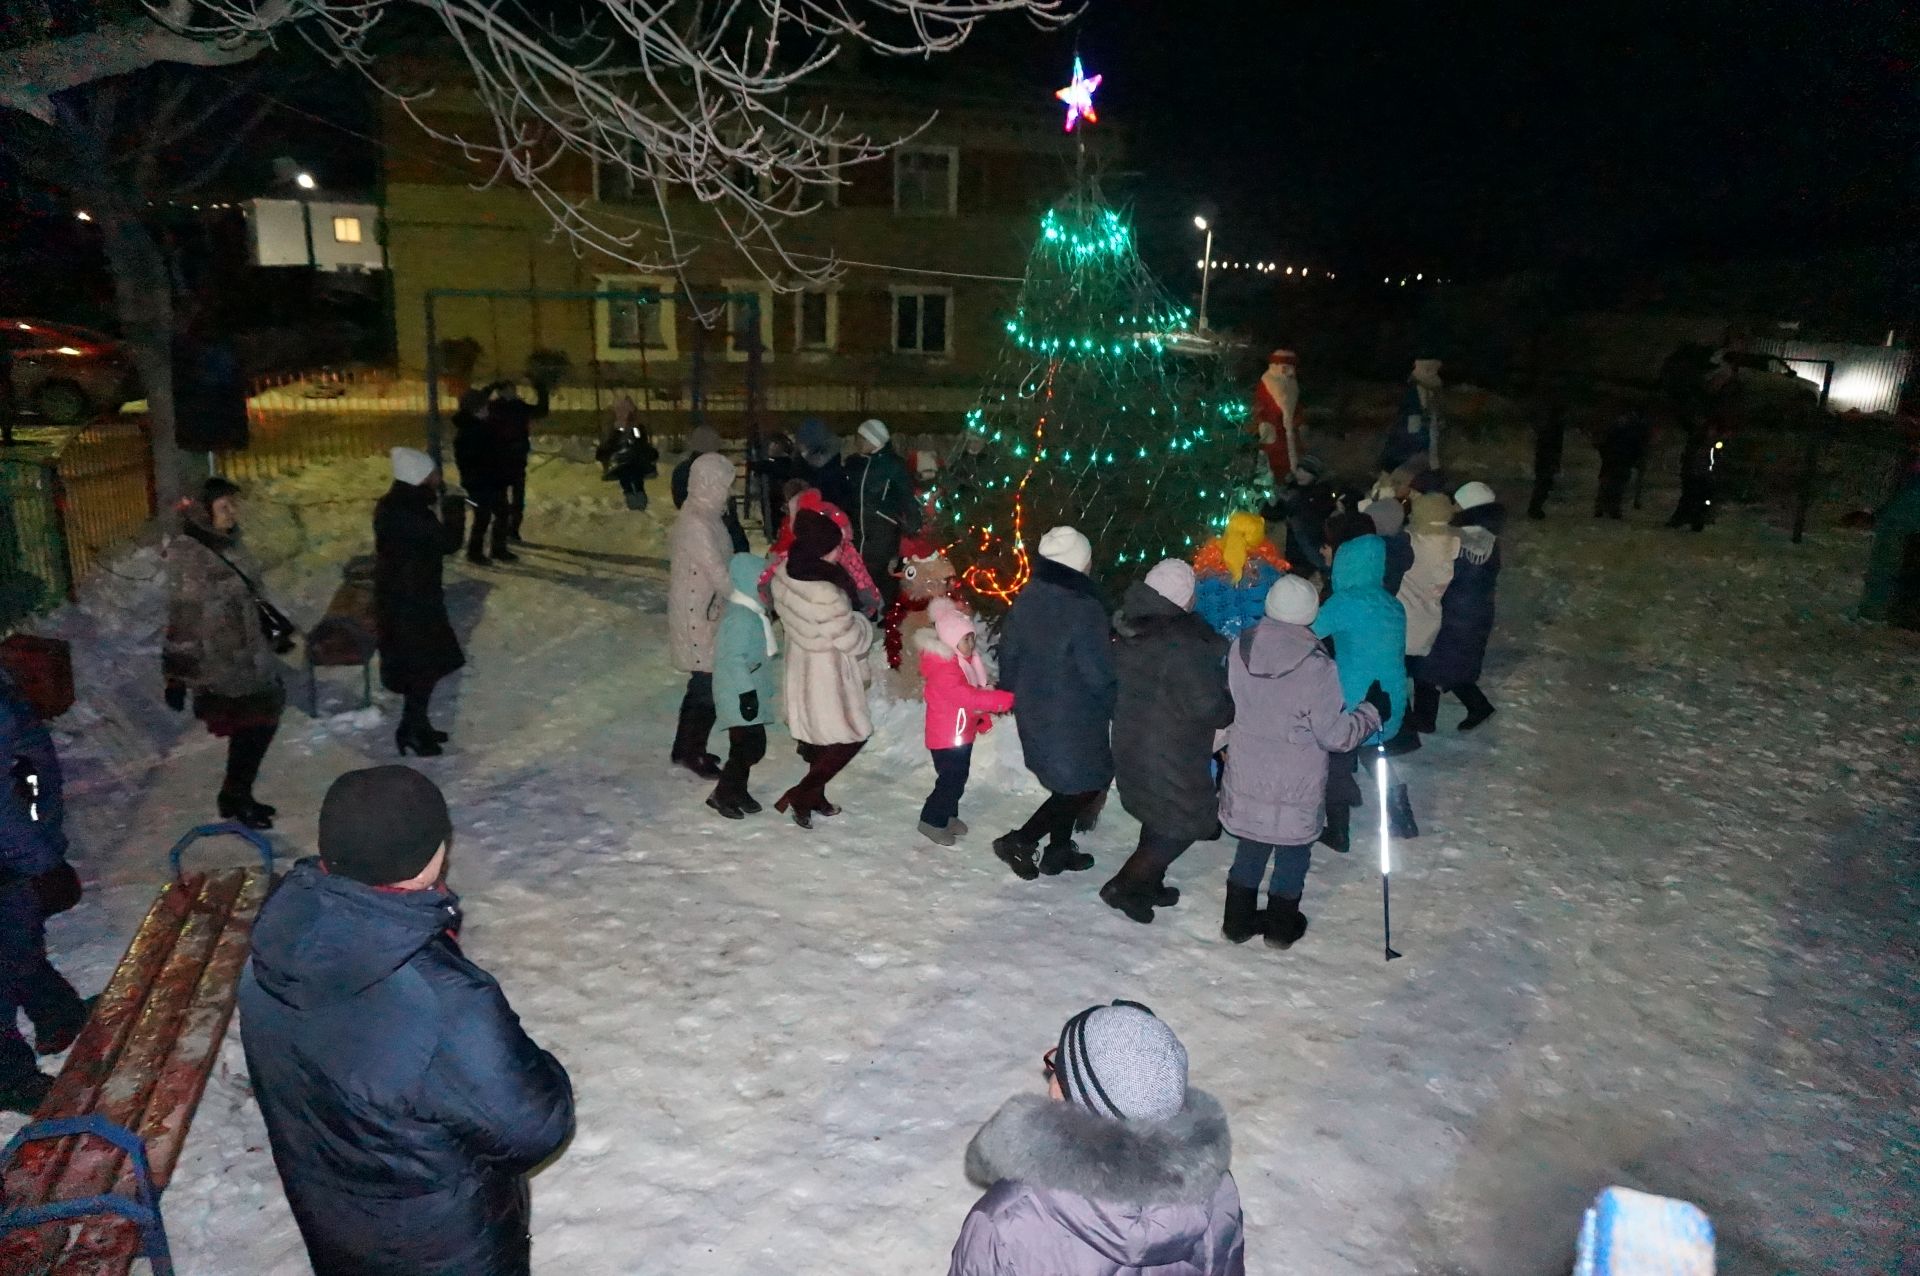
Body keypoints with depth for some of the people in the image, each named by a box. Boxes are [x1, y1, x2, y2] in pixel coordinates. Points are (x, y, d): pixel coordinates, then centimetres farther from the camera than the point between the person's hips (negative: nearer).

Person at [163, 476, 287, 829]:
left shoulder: (228, 543, 8)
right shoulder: (187, 553, -17)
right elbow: (182, 615, -17)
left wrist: (275, 629, 26)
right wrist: (177, 675, -16)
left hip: (248, 657, 8)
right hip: (219, 666, -8)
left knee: (259, 724, 13)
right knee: (255, 726, -2)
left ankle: (237, 796, 28)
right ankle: (236, 799, 16)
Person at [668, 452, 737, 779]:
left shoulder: (704, 515, 8)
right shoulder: (697, 525, -23)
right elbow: (719, 573, -25)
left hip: (705, 612, 10)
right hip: (699, 617, -10)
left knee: (703, 684, 19)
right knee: (707, 687, 1)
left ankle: (686, 747, 31)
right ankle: (691, 753, 17)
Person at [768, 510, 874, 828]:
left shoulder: (785, 574, -12)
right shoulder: (826, 595, -35)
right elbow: (853, 640, -23)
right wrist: (863, 623, -1)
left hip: (801, 664, 8)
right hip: (827, 673, -8)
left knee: (819, 736, 24)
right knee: (850, 737, 11)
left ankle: (815, 796, 39)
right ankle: (800, 796, 12)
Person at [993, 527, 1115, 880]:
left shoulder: (1026, 600, 0)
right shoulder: (1084, 609, -24)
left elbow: (1008, 655, 9)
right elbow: (1100, 673, -19)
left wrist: (1018, 695, 22)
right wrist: (1118, 708, -3)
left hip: (1034, 711, 8)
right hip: (1073, 716, -8)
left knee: (1067, 782, 23)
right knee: (1085, 785, 7)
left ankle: (1059, 850, 32)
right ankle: (1020, 841, 0)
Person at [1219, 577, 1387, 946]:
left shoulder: (1240, 649, -11)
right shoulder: (1317, 668, -25)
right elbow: (1335, 736, -17)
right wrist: (1372, 712, -1)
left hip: (1246, 776, 4)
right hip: (1296, 787, -4)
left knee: (1250, 849, 22)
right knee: (1293, 853, 19)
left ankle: (1238, 921, 33)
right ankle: (1281, 926, 33)